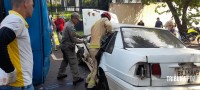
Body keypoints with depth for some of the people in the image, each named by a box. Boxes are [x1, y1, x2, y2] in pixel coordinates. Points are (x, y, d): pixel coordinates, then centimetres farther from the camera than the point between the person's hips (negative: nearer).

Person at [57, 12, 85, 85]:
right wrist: (82, 41, -10)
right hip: (68, 47, -10)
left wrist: (79, 36, 9)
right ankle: (76, 78, -3)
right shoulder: (71, 26, -22)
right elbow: (73, 39, -23)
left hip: (64, 45, 10)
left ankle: (60, 74, 32)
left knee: (65, 60, 23)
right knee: (73, 62, -6)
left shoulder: (67, 23, 11)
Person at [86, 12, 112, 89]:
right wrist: (109, 32, -2)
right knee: (97, 67, -3)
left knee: (95, 66, 21)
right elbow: (109, 25, -19)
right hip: (97, 47, -9)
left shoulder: (96, 23, 31)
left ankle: (88, 81, 28)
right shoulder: (105, 20, 5)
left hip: (92, 47, 9)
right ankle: (91, 85, 1)